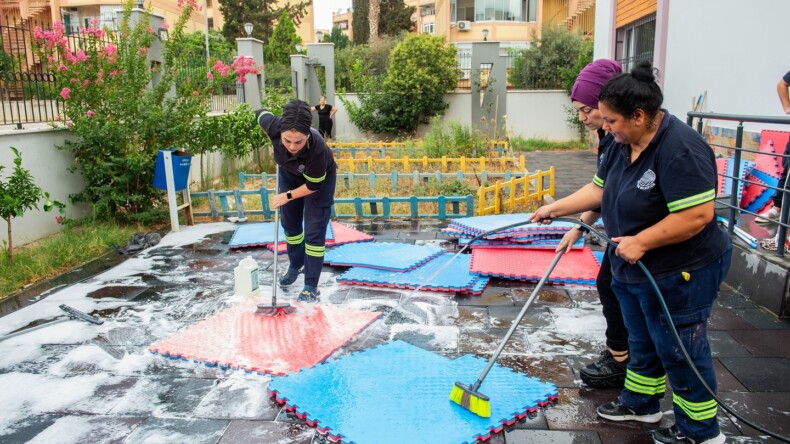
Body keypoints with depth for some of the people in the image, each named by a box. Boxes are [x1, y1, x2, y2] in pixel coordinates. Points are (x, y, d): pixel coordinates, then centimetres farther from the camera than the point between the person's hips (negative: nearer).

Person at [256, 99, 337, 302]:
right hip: (289, 173, 5)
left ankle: (311, 286, 5)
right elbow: (261, 113, -9)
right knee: (289, 223, 18)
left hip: (319, 179, -5)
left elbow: (313, 185, -27)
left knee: (314, 232, -6)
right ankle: (295, 264, 43)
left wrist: (288, 196, -19)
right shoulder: (274, 126, -36)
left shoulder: (317, 149, -44)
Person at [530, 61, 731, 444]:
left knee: (680, 350, 6)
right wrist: (556, 208, 6)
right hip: (633, 269, 9)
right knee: (642, 341, 23)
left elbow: (698, 215, -31)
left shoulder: (680, 149, -27)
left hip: (679, 273, -9)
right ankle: (640, 403, 44)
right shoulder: (623, 144, 2)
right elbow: (599, 189, 11)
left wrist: (641, 242, -28)